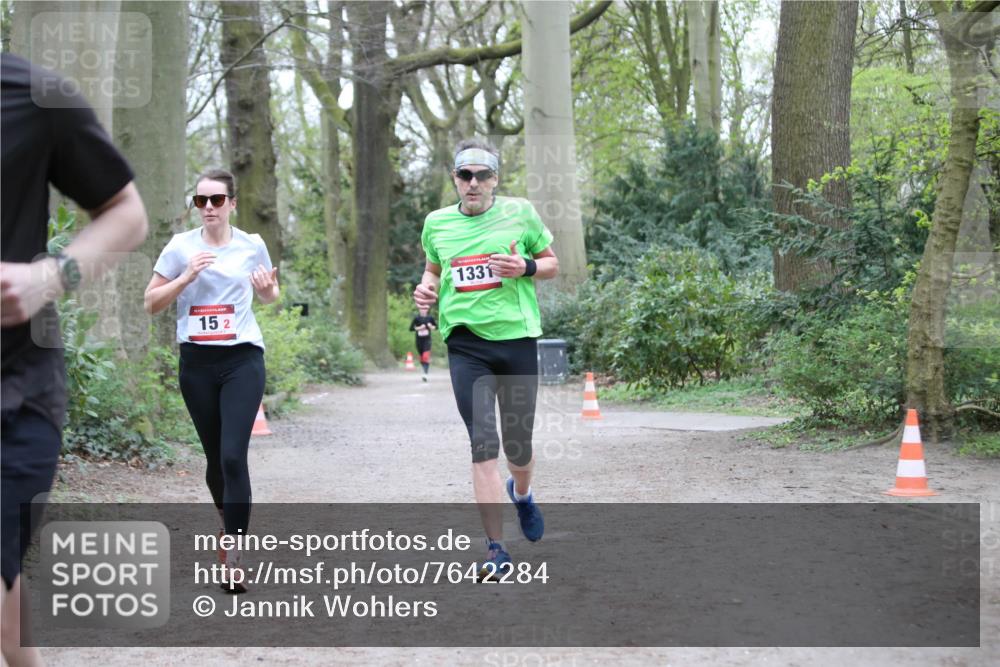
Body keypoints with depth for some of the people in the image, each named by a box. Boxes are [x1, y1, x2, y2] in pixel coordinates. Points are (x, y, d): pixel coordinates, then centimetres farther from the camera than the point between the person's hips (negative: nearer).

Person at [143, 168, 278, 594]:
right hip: (197, 362, 2)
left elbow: (269, 297, 18)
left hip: (242, 359, -1)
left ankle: (233, 553, -12)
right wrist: (186, 277, -12)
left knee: (233, 455, -14)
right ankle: (229, 521, 37)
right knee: (214, 457, 11)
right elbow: (151, 303, 3)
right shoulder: (181, 246, 0)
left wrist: (268, 287, -6)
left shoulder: (252, 246, 2)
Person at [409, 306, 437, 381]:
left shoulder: (430, 318, 1)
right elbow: (411, 328, -4)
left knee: (426, 356, -18)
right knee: (421, 357, 11)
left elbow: (436, 326, 13)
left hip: (427, 340, -2)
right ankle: (425, 371, 32)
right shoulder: (417, 318, -2)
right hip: (419, 340, 2)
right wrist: (419, 328, -16)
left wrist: (432, 327, -8)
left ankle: (425, 374, -25)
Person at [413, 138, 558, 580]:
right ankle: (496, 550, -6)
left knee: (518, 443, 10)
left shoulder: (520, 213, 2)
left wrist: (525, 267, -11)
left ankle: (522, 493, 47)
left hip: (517, 338, 0)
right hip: (466, 342, 0)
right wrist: (427, 288, 2)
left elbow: (552, 264, 10)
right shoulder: (437, 223, 7)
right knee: (483, 444, -10)